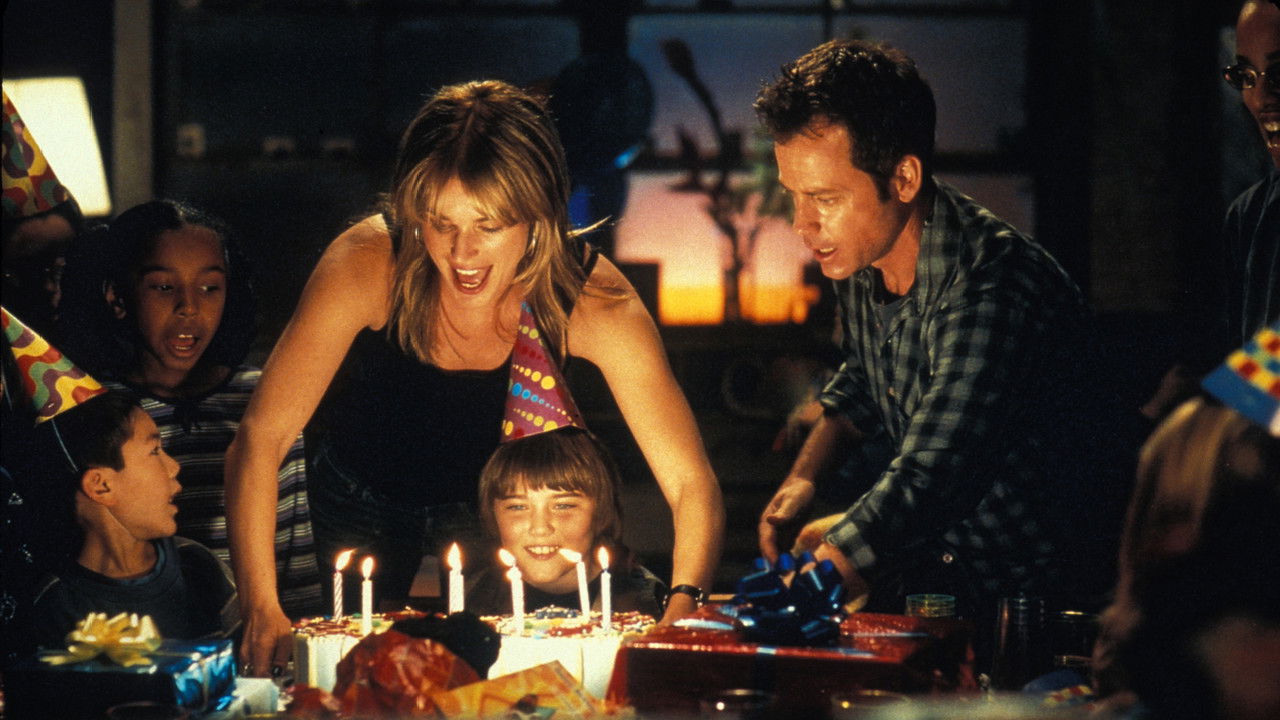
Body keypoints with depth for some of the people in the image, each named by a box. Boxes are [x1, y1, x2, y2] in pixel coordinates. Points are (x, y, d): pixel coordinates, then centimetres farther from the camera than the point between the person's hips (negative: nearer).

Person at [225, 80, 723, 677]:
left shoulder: (589, 297, -32)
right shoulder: (369, 264, -36)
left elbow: (691, 482, -32)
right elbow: (260, 437, -33)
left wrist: (682, 609, -49)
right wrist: (262, 611, -38)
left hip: (492, 505, 0)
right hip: (362, 501, 0)